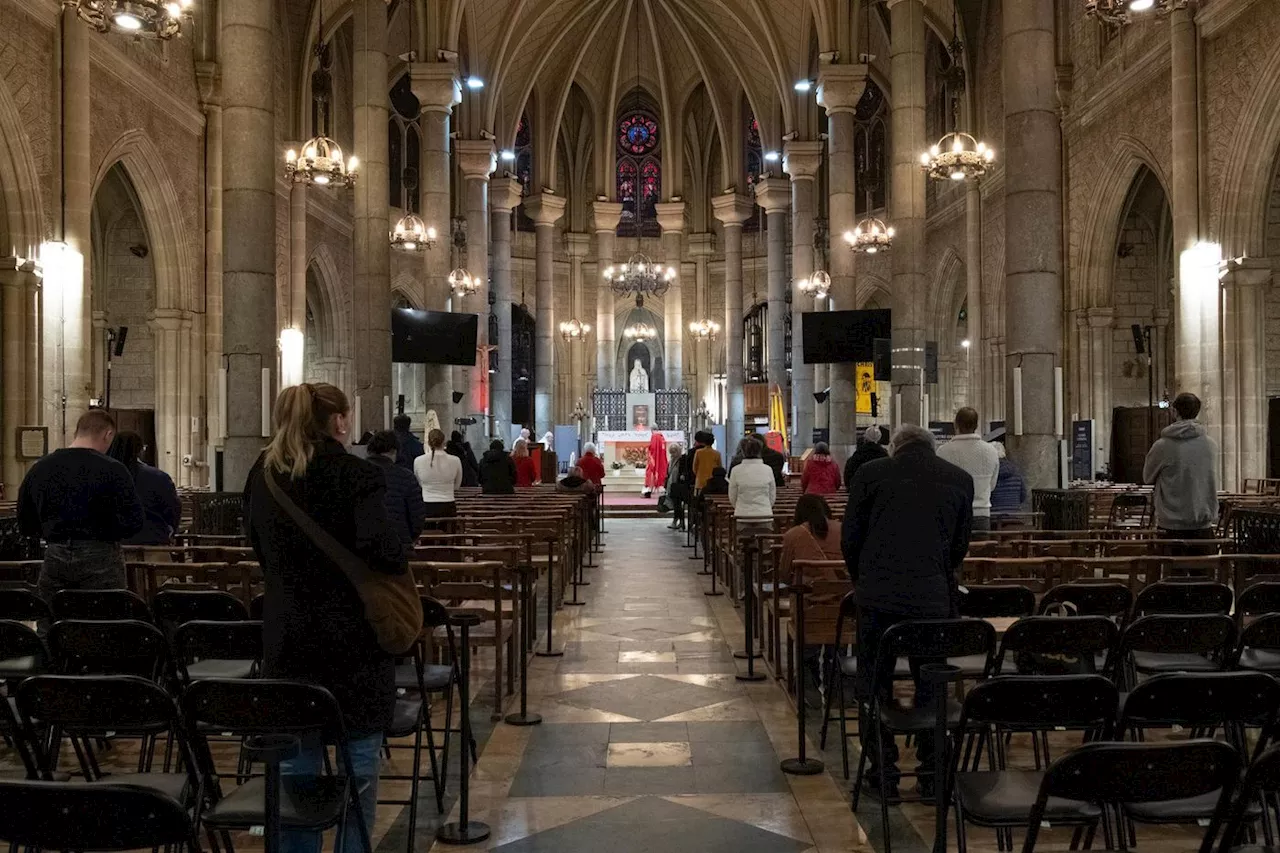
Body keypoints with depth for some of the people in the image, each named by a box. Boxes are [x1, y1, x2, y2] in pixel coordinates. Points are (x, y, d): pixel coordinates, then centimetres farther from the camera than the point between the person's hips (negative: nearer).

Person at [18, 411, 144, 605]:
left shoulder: (39, 469, 4)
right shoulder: (112, 470, -11)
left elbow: (25, 526, 9)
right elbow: (134, 522, -13)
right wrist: (106, 533, 5)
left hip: (54, 558, 4)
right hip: (99, 558, -4)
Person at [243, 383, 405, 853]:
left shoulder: (262, 475, 6)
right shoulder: (357, 474, -14)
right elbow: (381, 550, -25)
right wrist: (399, 564, -5)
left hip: (287, 637, 5)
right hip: (352, 639, -5)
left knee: (296, 763, 14)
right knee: (359, 760, 8)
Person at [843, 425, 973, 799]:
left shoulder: (870, 473, 2)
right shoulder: (959, 478, 7)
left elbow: (850, 538, 5)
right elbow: (960, 545, 14)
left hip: (878, 595, -1)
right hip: (934, 597, 2)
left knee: (874, 685, 10)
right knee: (931, 685, 14)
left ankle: (882, 770, 15)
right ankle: (932, 772, 20)